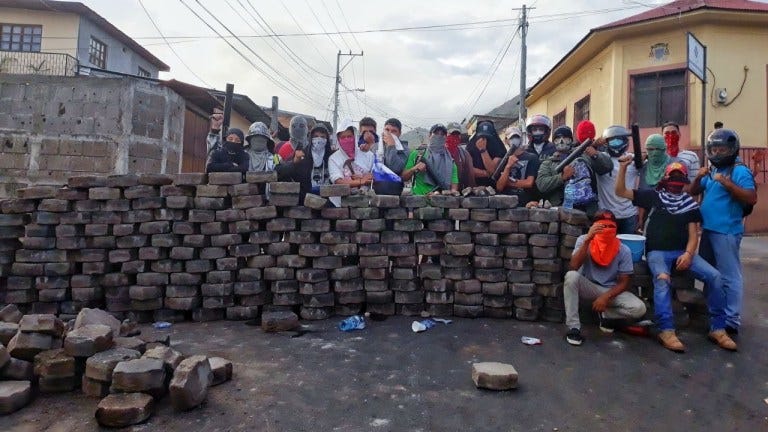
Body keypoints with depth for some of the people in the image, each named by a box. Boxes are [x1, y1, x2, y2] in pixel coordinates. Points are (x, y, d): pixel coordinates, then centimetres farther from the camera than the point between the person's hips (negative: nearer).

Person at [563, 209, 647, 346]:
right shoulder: (583, 240, -13)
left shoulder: (624, 250, -10)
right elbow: (574, 267, -27)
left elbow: (624, 282, -6)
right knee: (571, 276, -34)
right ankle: (573, 327, -24)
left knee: (639, 309, -25)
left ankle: (605, 314, 7)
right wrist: (588, 239, -34)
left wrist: (606, 297, -22)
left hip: (611, 290, 1)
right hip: (587, 287, -1)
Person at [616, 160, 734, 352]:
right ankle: (666, 331, -36)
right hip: (657, 251, -3)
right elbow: (620, 192, 3)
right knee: (662, 278, -34)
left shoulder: (690, 203, 12)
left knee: (714, 276, -18)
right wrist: (623, 167, -9)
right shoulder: (653, 196, 7)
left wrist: (688, 254, -12)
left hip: (683, 251, 4)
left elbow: (693, 234, 7)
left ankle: (717, 328, -7)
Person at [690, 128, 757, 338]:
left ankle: (731, 321, 2)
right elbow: (693, 192, 16)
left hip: (726, 231, -9)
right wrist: (698, 178, -2)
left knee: (729, 276, -4)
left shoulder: (740, 171, -11)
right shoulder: (712, 170, 14)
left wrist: (727, 183, -27)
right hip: (708, 229, 9)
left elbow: (752, 198, -21)